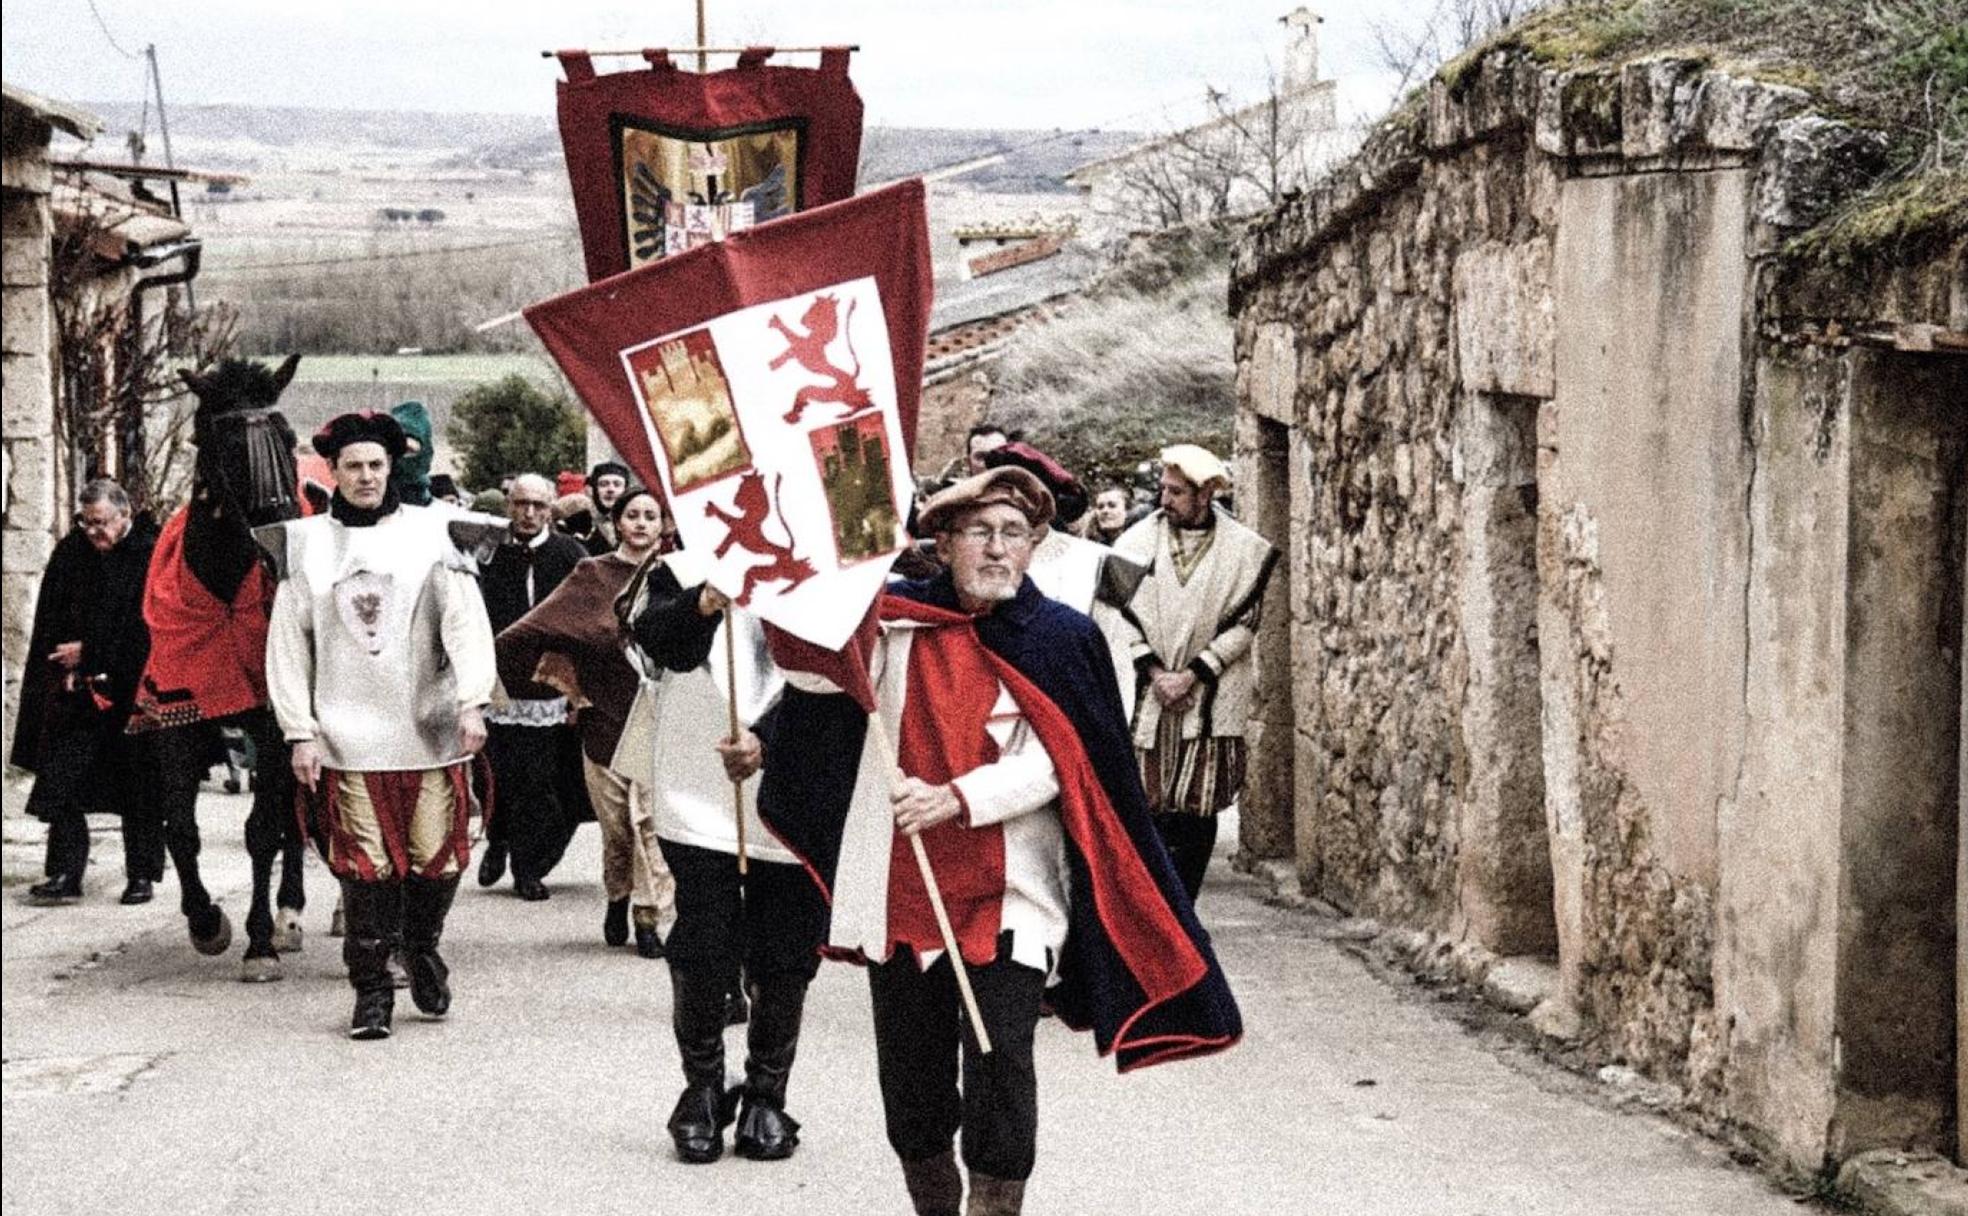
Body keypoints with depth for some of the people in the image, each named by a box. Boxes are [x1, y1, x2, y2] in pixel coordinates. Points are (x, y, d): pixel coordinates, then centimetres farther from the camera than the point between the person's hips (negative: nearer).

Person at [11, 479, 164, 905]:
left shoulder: (150, 555, -8)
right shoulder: (71, 552, 5)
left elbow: (143, 629, -11)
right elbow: (51, 621, 6)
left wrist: (88, 651, -12)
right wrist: (66, 671, -7)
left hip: (131, 693, -4)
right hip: (76, 690, 4)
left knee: (138, 789, 4)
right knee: (62, 780, -4)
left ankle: (142, 875, 13)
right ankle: (65, 874, -3)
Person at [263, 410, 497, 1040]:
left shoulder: (431, 532, 4)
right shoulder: (306, 543, 8)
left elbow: (465, 620, -3)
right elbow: (287, 645, 8)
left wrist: (472, 700, -16)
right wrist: (300, 733, 1)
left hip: (429, 727, 0)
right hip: (347, 737, 0)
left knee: (438, 856, 0)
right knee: (366, 867, -4)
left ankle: (422, 946, 28)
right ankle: (371, 992, 5)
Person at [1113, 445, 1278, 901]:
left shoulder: (1244, 549, 1)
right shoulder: (1138, 540, 5)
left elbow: (1242, 624, -1)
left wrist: (1193, 675, -9)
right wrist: (1153, 672, -8)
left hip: (1210, 700, -1)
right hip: (1145, 694, 1)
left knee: (1198, 812, -1)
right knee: (1146, 809, -3)